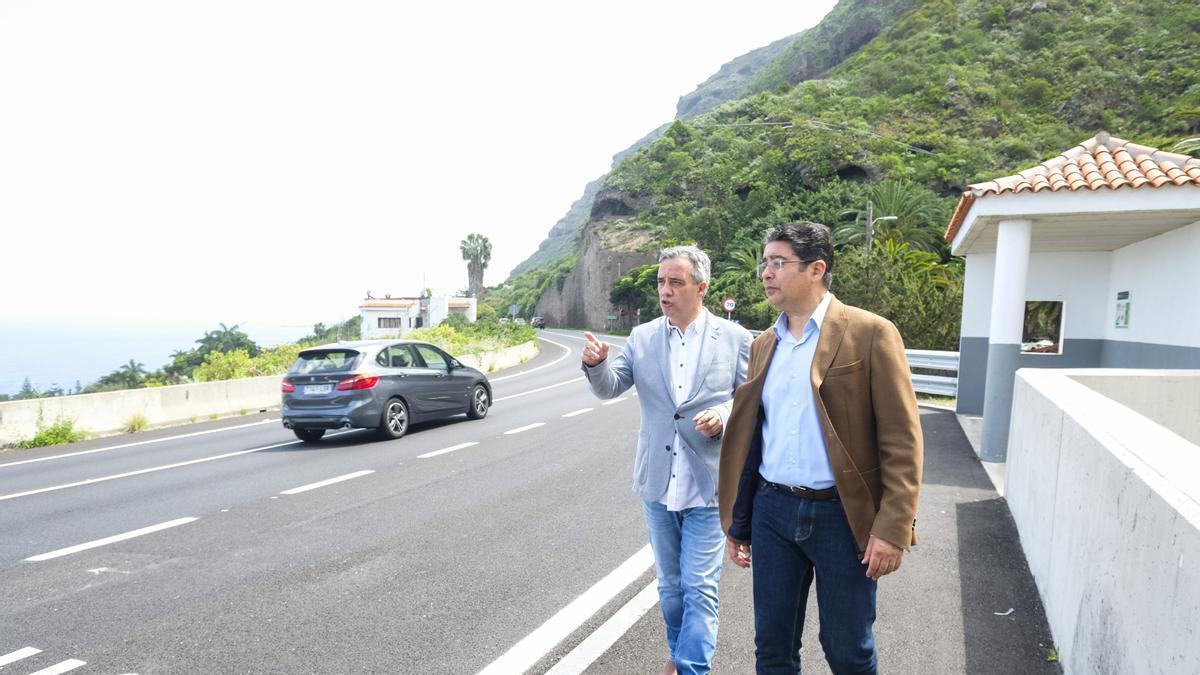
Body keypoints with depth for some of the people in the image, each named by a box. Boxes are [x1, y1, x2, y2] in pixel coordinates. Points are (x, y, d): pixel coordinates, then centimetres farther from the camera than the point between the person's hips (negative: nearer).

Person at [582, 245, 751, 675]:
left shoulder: (734, 338, -5)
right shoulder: (643, 337, 3)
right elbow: (609, 388, -1)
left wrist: (724, 415, -21)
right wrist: (597, 364, -23)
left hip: (708, 484, -3)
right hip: (657, 482, 4)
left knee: (699, 587, 0)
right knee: (669, 584, 19)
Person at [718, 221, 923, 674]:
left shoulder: (870, 333, -7)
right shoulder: (764, 345, 10)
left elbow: (901, 440, -10)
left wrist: (893, 529, -15)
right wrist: (737, 524, 14)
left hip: (842, 515, -4)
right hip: (772, 511, 5)